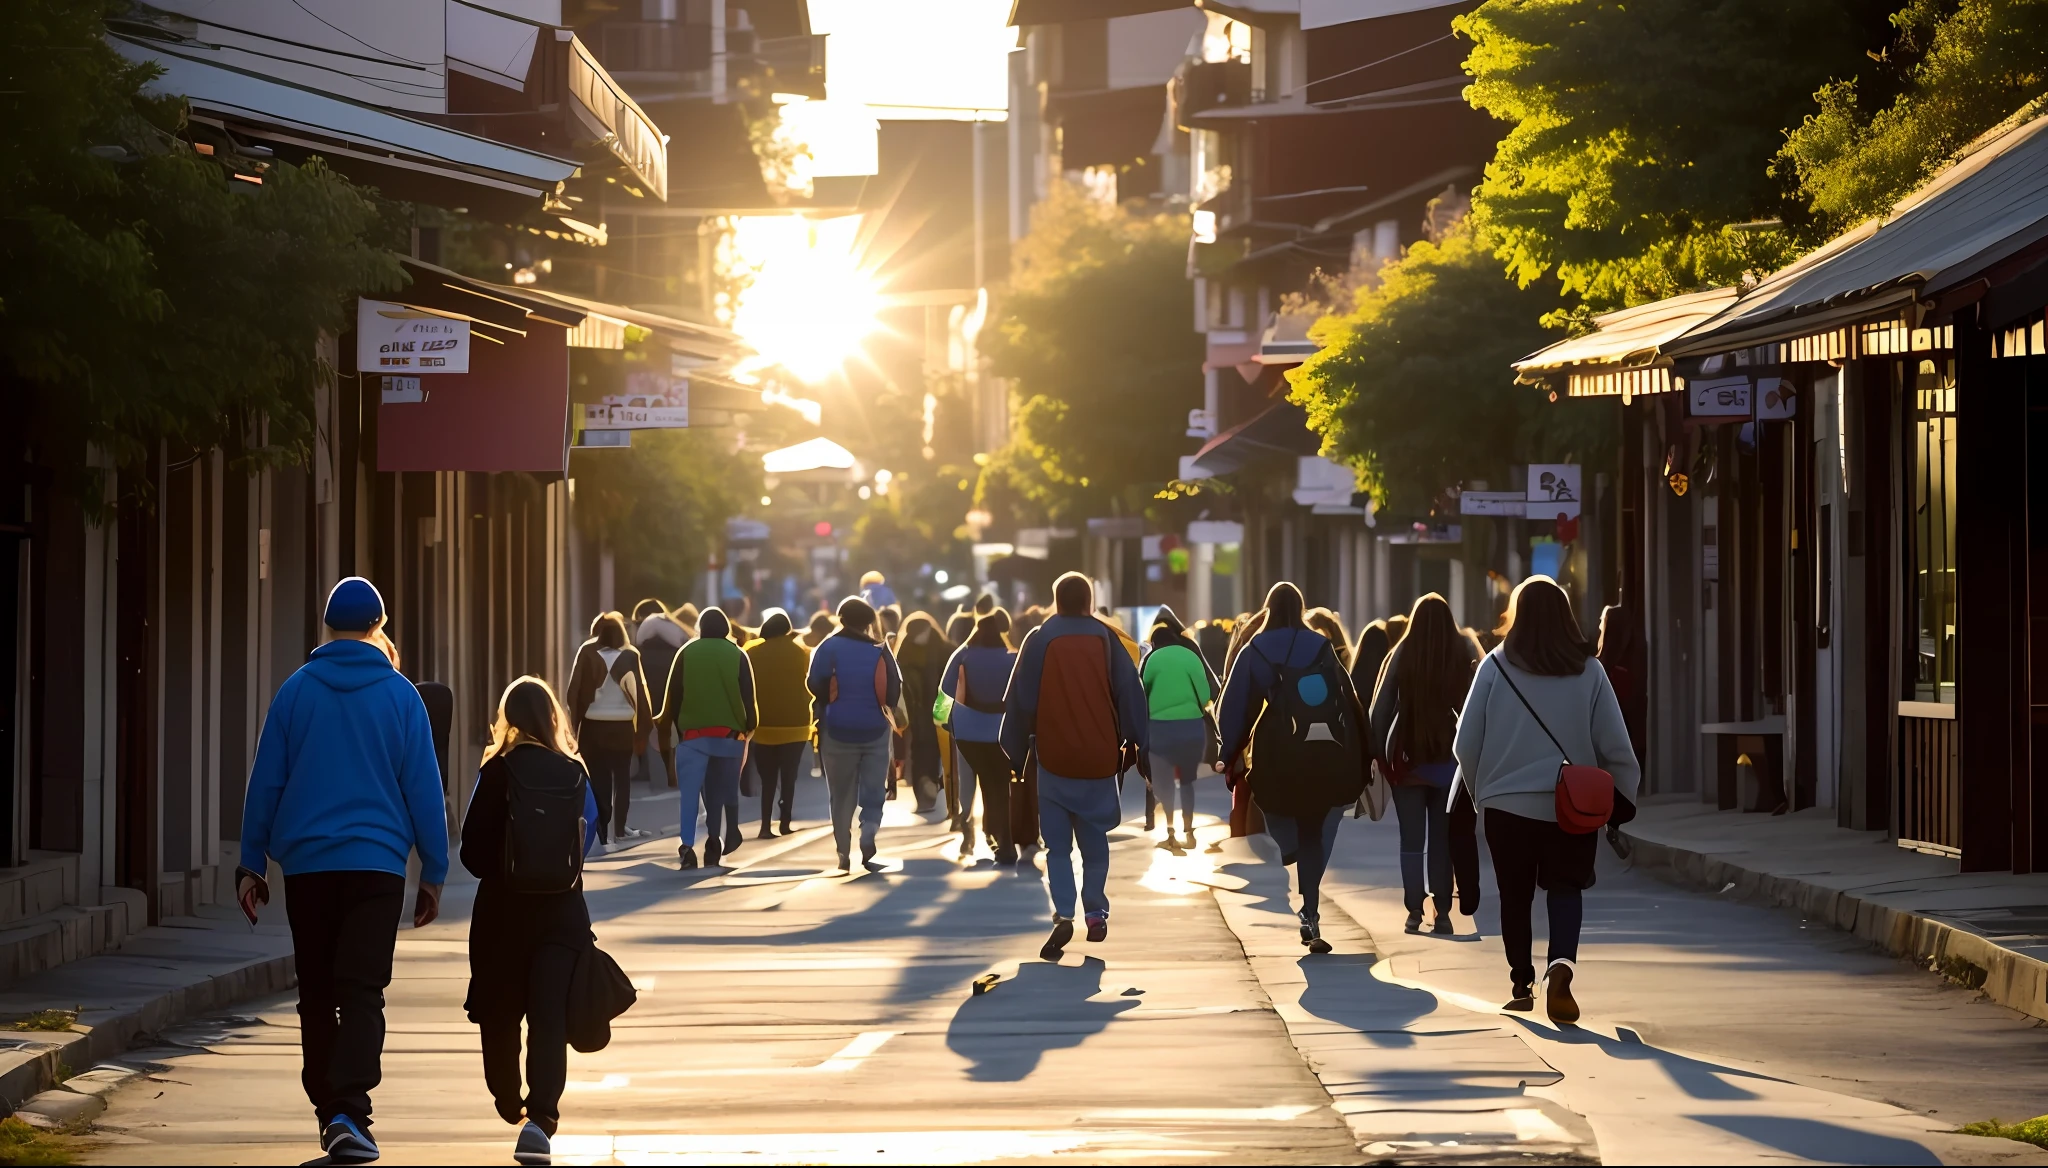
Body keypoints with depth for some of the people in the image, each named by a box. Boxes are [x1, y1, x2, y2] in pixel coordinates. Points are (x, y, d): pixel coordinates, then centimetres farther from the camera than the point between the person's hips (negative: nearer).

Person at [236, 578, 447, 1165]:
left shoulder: (296, 691, 3)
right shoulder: (399, 694, 0)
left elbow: (265, 782, 4)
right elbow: (423, 788, 1)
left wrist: (252, 864, 10)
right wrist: (433, 873, 7)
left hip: (306, 865, 1)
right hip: (377, 863, -1)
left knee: (317, 993, 12)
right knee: (362, 991, -5)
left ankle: (330, 1111, 17)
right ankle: (348, 1114, -21)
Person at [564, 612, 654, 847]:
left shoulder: (587, 655, -4)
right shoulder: (630, 656, -3)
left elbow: (574, 691, -6)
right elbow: (640, 691, -3)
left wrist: (575, 723, 1)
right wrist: (644, 725, 2)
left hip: (593, 727, -1)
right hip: (623, 726, 1)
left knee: (598, 780, 5)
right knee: (621, 778, 12)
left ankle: (603, 832, 2)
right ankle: (619, 828, 7)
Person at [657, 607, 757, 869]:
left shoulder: (687, 653, 2)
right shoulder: (737, 655, 3)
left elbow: (673, 693, 2)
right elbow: (748, 696, 3)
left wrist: (671, 722, 10)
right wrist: (748, 727, 12)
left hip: (693, 733, -1)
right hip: (729, 733, 1)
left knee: (690, 791, -5)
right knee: (719, 791, 12)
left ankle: (687, 846, -18)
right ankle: (714, 844, 13)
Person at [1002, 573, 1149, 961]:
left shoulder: (1040, 641, -3)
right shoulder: (1106, 639, 1)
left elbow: (1020, 700, -2)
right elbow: (1131, 694, -1)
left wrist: (1015, 752, 5)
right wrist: (1138, 745, 3)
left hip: (1054, 759, -1)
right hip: (1099, 758, 1)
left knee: (1058, 845, 2)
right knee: (1095, 841, 15)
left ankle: (1063, 914, -15)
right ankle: (1096, 912, 10)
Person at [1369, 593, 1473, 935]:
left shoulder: (1403, 655, -5)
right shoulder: (1461, 657, -3)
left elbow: (1381, 707, -6)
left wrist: (1378, 751, -1)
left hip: (1408, 756, -1)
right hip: (1448, 756, 1)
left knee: (1412, 839, 4)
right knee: (1442, 839, 8)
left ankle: (1415, 912, -1)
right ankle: (1442, 913, 4)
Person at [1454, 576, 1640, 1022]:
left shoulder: (1496, 667, -6)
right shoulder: (1588, 671, -4)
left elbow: (1465, 743, -3)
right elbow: (1615, 745, -3)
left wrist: (1478, 789, 13)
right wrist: (1622, 796, 10)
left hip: (1507, 802, 0)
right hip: (1574, 804, 0)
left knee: (1515, 895, 14)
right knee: (1566, 888, 6)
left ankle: (1521, 984, 20)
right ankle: (1561, 964, -19)